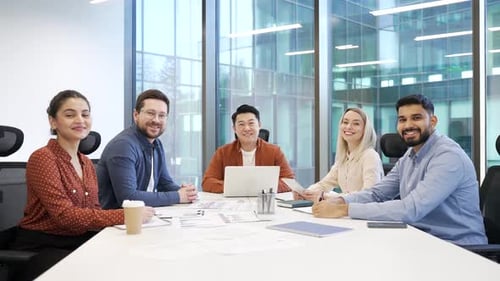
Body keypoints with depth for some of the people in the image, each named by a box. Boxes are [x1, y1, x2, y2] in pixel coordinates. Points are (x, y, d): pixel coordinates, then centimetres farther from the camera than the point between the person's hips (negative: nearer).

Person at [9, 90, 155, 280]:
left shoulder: (87, 163, 11)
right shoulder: (42, 158, -13)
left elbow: (93, 210, 6)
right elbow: (65, 214, -21)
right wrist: (125, 215, -25)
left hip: (80, 242, 7)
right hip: (41, 249, -7)